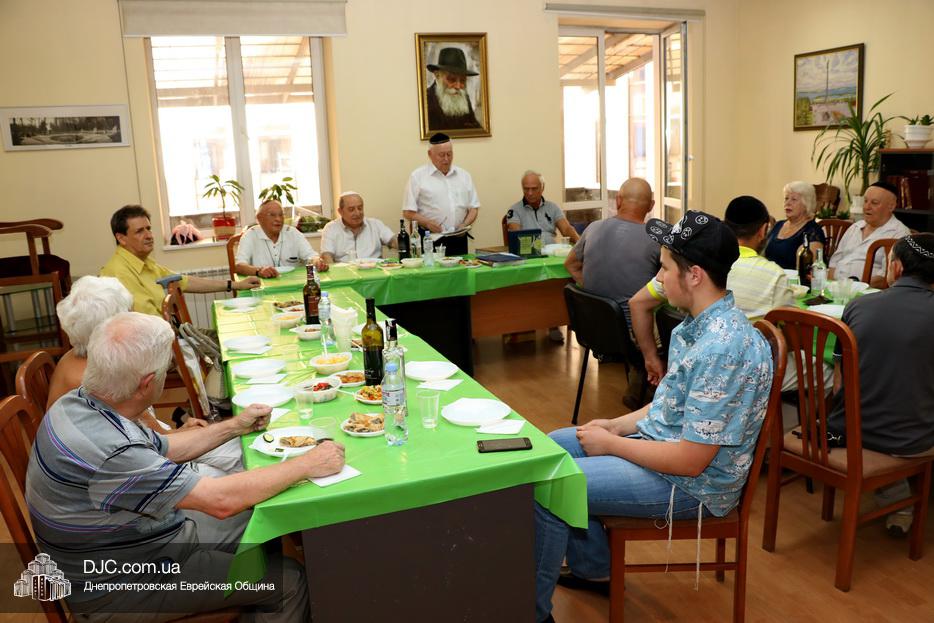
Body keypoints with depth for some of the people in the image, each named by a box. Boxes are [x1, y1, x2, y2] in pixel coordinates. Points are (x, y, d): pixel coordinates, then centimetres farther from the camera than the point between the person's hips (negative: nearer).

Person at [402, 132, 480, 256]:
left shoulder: (464, 175, 13)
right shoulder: (418, 176, 1)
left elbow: (473, 207, 15)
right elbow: (408, 212, -2)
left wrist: (465, 225, -4)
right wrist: (427, 223, -18)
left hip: (458, 239, 4)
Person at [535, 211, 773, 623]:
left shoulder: (723, 349, -30)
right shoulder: (699, 324, 1)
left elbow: (690, 461, -28)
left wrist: (611, 444, -16)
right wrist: (618, 425, 3)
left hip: (692, 484, -10)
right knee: (553, 446, 17)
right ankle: (592, 567, 27)